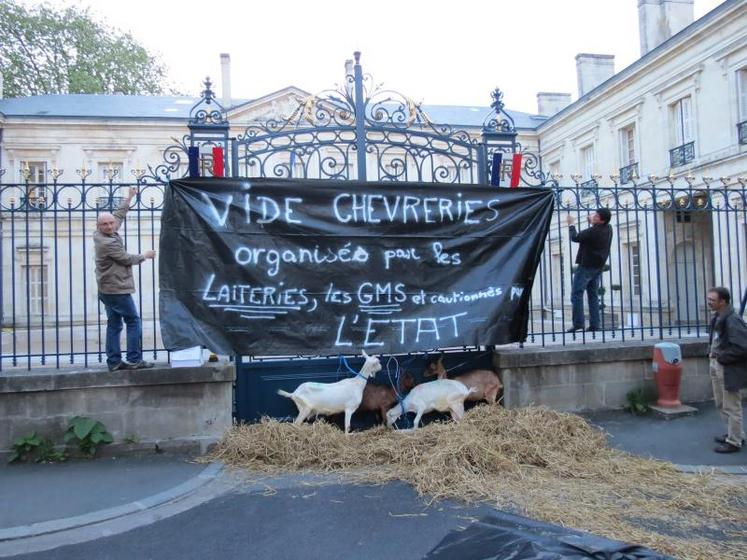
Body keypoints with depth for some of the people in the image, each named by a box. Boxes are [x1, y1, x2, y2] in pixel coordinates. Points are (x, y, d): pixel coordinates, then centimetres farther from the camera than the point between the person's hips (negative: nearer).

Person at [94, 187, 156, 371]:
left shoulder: (106, 235, 7)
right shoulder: (108, 243, -19)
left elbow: (119, 215, 18)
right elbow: (127, 259, -10)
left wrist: (129, 198, 21)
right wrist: (145, 256, 6)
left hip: (107, 290, 10)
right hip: (117, 289, -10)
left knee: (114, 324, 9)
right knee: (133, 322, -4)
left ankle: (114, 361, 10)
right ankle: (134, 360, -5)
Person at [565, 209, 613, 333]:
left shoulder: (593, 231, -22)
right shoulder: (608, 229, 3)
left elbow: (575, 238, -9)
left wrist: (571, 224, 5)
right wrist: (591, 223, 21)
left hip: (586, 266, -8)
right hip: (598, 267, 8)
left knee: (577, 294, -5)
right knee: (593, 295, 11)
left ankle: (578, 323, -11)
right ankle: (595, 324, 6)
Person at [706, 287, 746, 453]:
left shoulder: (733, 320, -21)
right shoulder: (717, 318, 8)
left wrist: (721, 357, -18)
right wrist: (712, 352, 5)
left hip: (730, 369, -10)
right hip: (717, 366, 10)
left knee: (731, 407, 2)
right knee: (721, 404, 20)